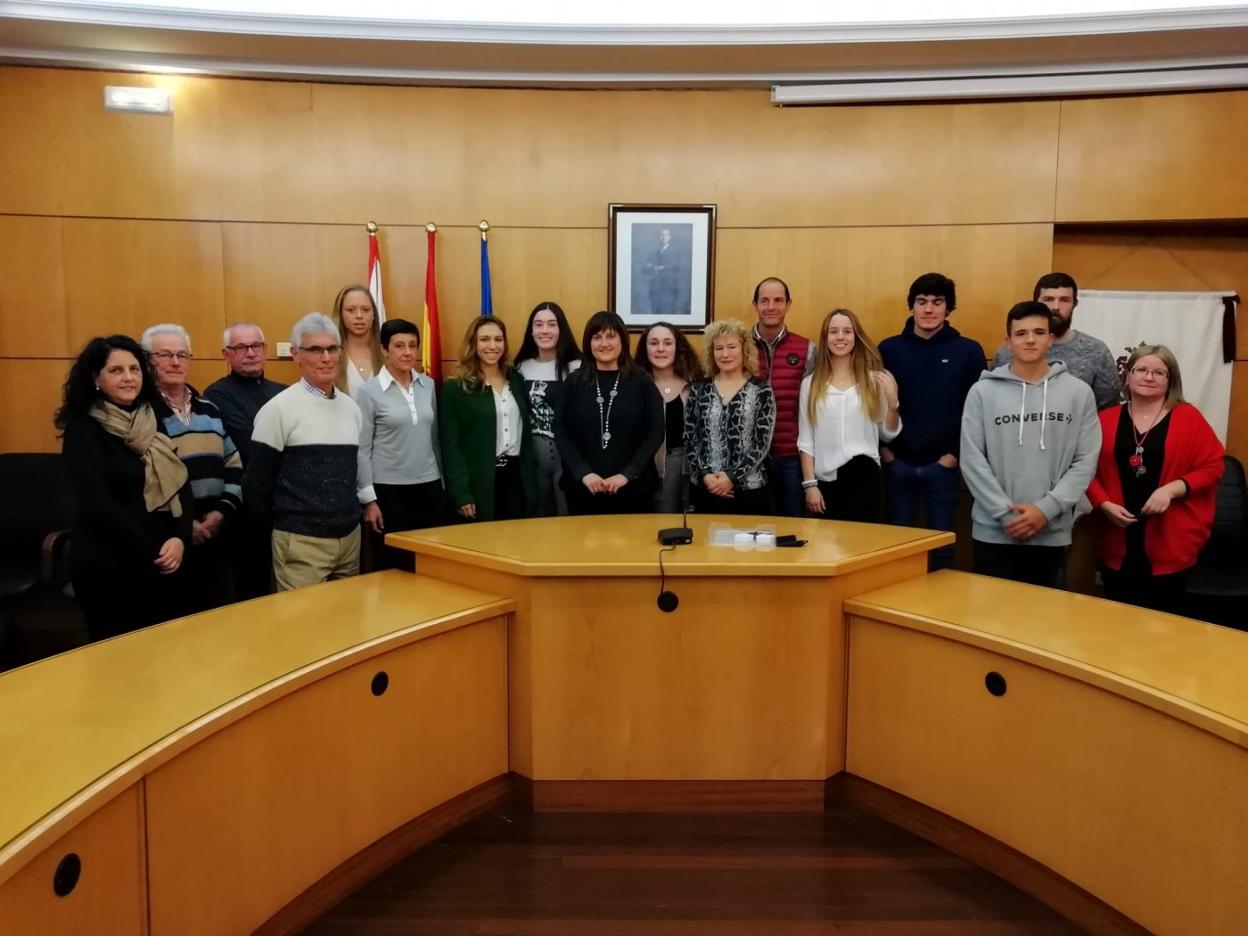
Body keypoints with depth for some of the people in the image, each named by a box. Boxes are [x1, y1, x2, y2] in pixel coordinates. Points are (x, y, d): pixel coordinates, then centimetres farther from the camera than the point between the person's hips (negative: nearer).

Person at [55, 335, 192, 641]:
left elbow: (181, 485, 5)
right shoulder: (83, 430, -8)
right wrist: (153, 551, -15)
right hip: (110, 567, -6)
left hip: (165, 563, 6)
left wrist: (180, 538, -11)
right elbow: (98, 505, -17)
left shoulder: (155, 424, 10)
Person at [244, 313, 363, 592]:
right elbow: (256, 483, -6)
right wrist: (283, 525, 2)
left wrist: (348, 515, 16)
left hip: (350, 536, 6)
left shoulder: (351, 407, 8)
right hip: (302, 541, -6)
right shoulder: (279, 409, -10)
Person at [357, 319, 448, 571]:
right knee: (393, 567, 5)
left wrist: (442, 482, 12)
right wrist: (369, 499, -8)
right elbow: (362, 449, -6)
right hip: (389, 490, -4)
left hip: (429, 487, 4)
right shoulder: (369, 391, -7)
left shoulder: (428, 386, 5)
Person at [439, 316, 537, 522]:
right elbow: (451, 446, -7)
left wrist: (531, 481, 9)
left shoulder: (516, 380, 13)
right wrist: (461, 495, -14)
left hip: (517, 479, 5)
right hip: (480, 485, -4)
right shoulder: (455, 389, -3)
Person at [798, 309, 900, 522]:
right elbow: (805, 440, 4)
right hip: (826, 480, 1)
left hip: (863, 475, -1)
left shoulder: (873, 380, 4)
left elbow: (887, 435, 9)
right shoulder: (811, 383, 5)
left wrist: (892, 403, -8)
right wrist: (809, 484, -2)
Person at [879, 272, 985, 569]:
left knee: (942, 543, 9)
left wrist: (957, 453, -6)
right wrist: (882, 448, -3)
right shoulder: (888, 349, 2)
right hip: (897, 463, 1)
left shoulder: (968, 351, -1)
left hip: (943, 464, -1)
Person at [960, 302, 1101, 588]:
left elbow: (1085, 461, -1)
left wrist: (1046, 509, -12)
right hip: (994, 531, -1)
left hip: (1052, 533, 1)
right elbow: (972, 460, -4)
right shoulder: (983, 391, -1)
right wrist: (1005, 513, -11)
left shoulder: (1079, 392, 3)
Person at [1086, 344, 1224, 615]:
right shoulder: (1106, 419, 5)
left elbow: (1212, 467, -2)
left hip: (1170, 542, -2)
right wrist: (1104, 505, -11)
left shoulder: (1188, 418, 0)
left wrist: (1172, 490, -16)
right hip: (1117, 541, 2)